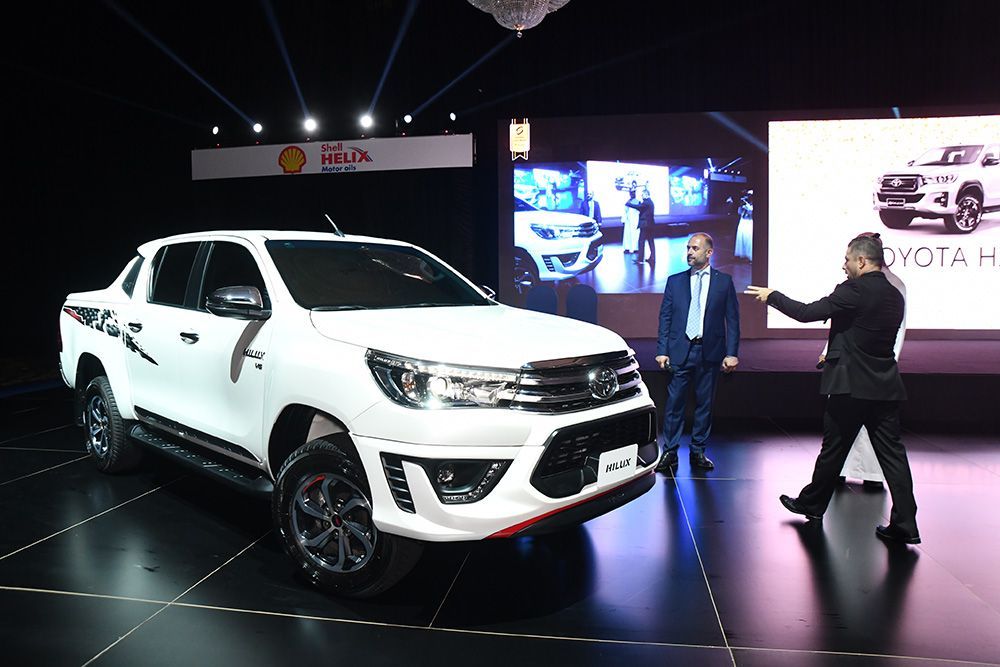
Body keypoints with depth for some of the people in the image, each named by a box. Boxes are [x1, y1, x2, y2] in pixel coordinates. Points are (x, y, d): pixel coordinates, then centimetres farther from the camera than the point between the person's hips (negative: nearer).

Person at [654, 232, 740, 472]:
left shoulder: (724, 281, 5)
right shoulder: (675, 281, 7)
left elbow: (732, 319, 3)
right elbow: (665, 318, 6)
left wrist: (732, 353, -4)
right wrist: (662, 350, -3)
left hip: (710, 352, 0)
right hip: (680, 351, 0)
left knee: (705, 404, 8)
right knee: (674, 403, 0)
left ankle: (698, 452, 19)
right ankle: (669, 452, 8)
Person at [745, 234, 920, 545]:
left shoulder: (853, 291, -14)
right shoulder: (894, 296, 10)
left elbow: (806, 313, -14)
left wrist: (772, 296, -2)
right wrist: (834, 354, 22)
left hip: (851, 385, -6)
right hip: (885, 387, 7)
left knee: (833, 448, 8)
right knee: (891, 452, 6)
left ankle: (812, 504, 25)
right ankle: (905, 525, 6)